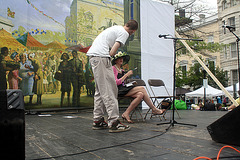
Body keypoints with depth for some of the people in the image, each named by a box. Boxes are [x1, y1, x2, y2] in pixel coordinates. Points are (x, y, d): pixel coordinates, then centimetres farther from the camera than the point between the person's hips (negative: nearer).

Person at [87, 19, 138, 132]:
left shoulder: (116, 28, 25)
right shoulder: (124, 33, -2)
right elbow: (112, 52, -13)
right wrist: (107, 62, 1)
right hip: (101, 56, -10)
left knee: (100, 90, 12)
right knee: (109, 91, -10)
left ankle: (98, 121, 16)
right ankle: (114, 123, -11)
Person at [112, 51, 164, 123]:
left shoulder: (122, 70, 24)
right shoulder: (113, 68, -1)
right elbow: (116, 82, -13)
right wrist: (126, 75, -11)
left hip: (124, 89, 8)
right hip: (118, 90, -8)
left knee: (140, 94, -19)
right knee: (142, 88, -19)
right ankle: (154, 109, -12)